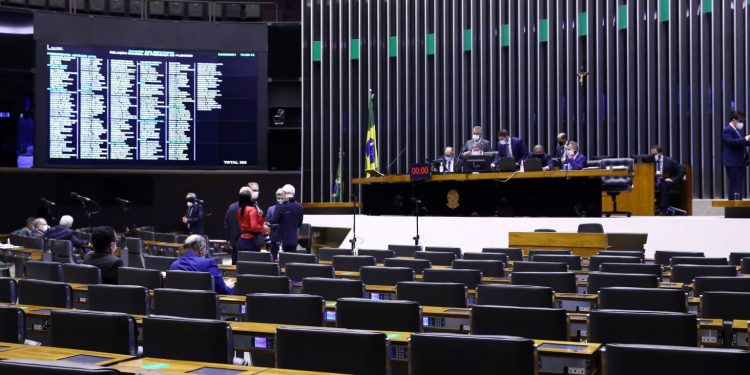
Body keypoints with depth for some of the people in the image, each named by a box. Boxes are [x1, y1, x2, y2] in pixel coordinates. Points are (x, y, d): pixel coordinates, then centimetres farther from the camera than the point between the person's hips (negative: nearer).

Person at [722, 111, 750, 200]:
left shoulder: (737, 130, 18)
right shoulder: (727, 130, -12)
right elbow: (732, 142, -28)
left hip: (740, 162, 10)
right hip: (732, 163, -10)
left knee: (739, 185, 12)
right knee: (734, 185, -10)